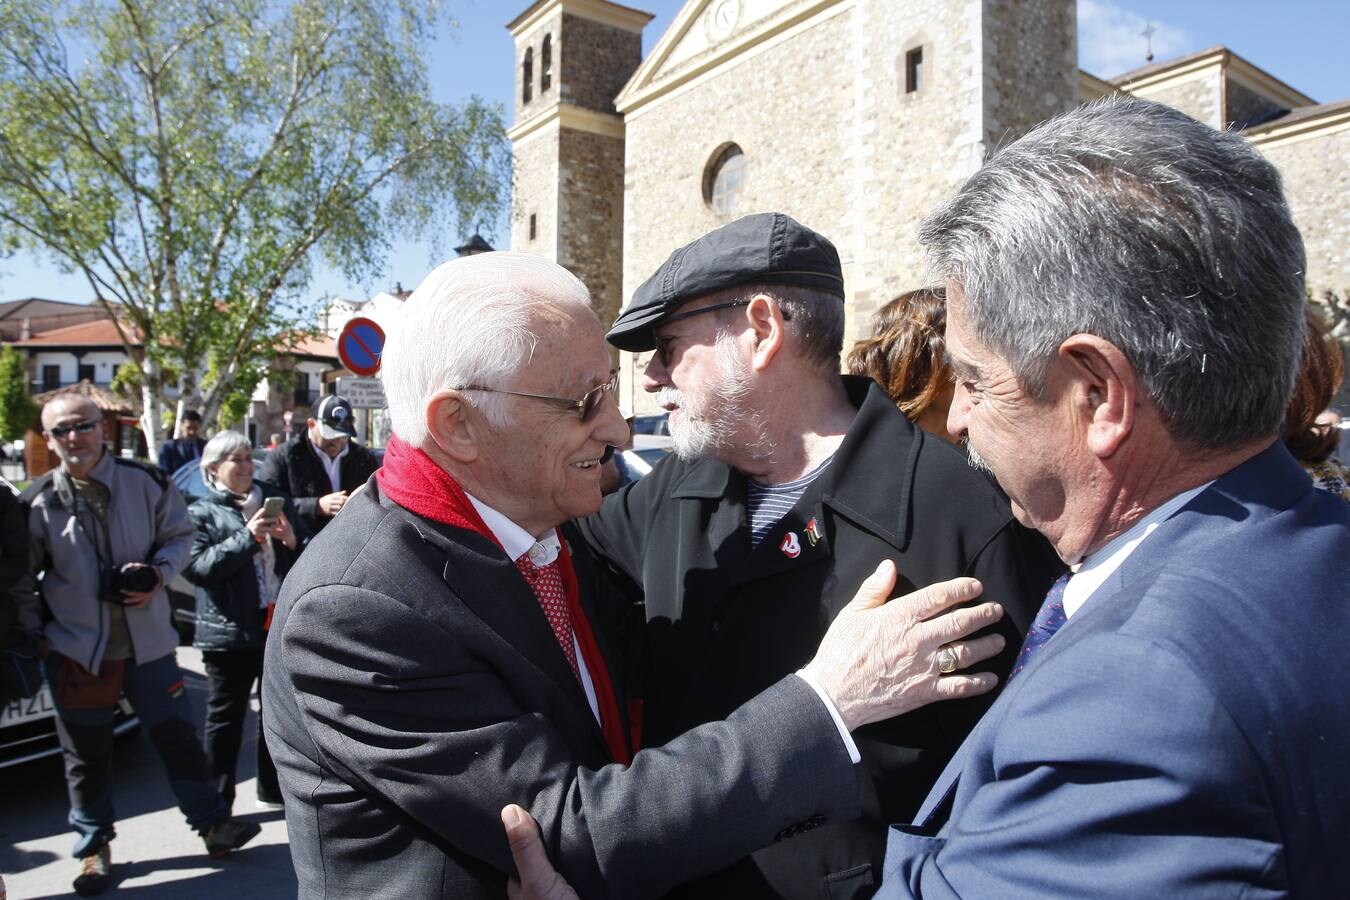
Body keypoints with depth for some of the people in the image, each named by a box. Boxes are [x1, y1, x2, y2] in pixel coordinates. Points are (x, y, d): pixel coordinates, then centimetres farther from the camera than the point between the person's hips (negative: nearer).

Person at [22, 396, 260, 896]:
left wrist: (158, 574, -13)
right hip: (75, 648, 0)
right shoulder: (38, 502, -3)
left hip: (147, 640, 0)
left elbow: (179, 536, 5)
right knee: (86, 753, 13)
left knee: (177, 735, 8)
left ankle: (211, 824, 22)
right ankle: (94, 845, 31)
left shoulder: (144, 482, -3)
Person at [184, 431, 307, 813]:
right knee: (226, 718, 7)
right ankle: (217, 803, 21)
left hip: (281, 623, 4)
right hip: (231, 630, -4)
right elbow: (195, 567, -14)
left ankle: (273, 790, 31)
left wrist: (293, 542, -10)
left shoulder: (274, 498, 10)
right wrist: (247, 538, -21)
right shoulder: (202, 512, -1)